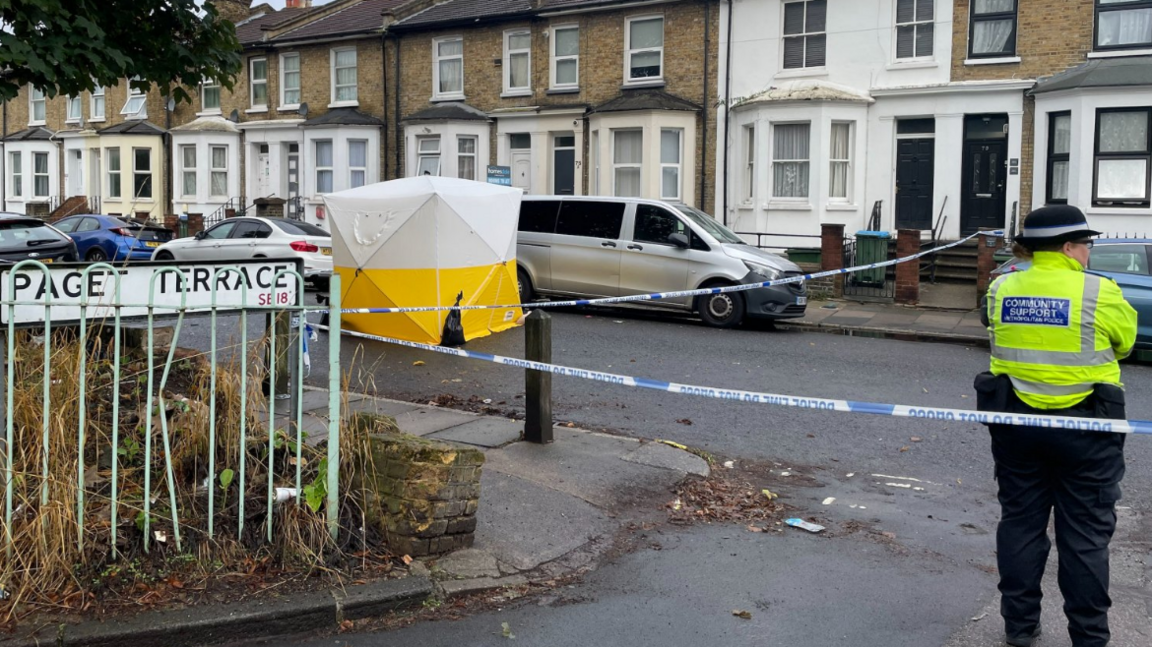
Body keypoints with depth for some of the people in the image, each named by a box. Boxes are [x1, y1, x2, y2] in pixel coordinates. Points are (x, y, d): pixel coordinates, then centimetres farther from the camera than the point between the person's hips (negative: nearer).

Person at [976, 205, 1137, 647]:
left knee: (1020, 521, 14)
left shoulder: (1001, 289, -2)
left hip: (1015, 420, 4)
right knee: (1086, 534, 7)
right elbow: (1125, 342, 1)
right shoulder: (1100, 293, -13)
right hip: (1084, 427, -4)